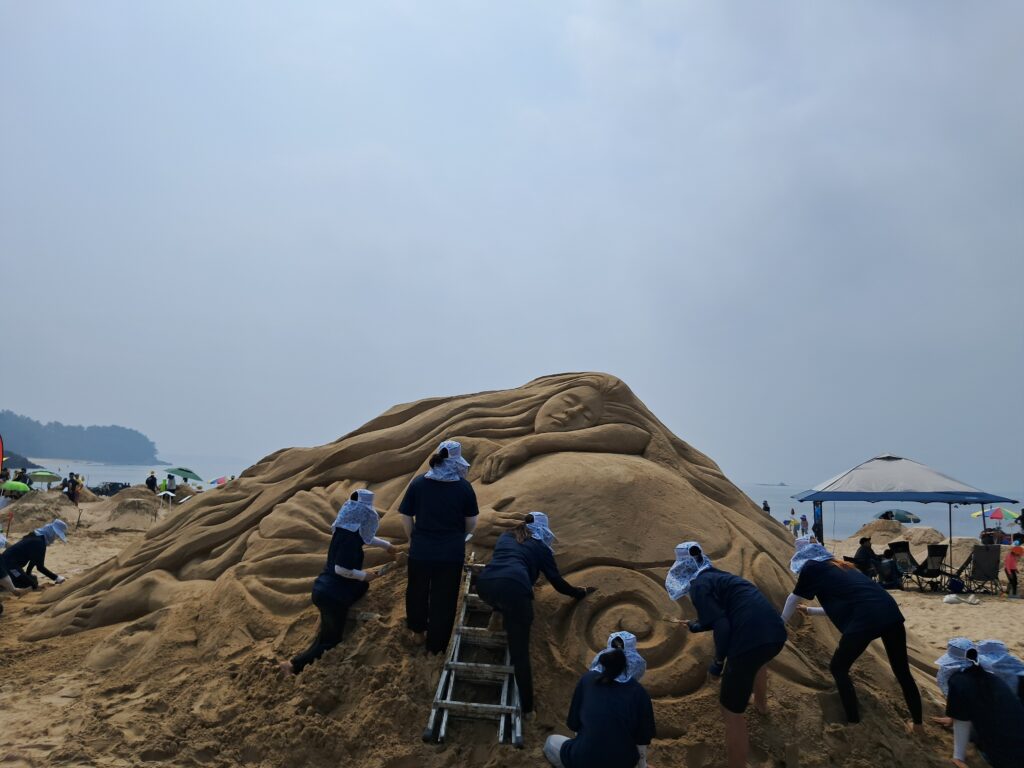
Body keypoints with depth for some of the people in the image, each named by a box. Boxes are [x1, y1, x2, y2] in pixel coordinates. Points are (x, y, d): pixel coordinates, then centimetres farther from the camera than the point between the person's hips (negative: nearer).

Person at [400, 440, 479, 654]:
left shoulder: (418, 482, -7)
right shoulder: (464, 486, -9)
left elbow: (406, 518, -2)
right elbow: (471, 523, -2)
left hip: (421, 550, 2)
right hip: (451, 553, -2)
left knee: (418, 590, 25)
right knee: (444, 598, 13)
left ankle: (418, 628, 49)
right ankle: (435, 646, 25)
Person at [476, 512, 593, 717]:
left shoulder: (506, 536, 33)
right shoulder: (540, 547, 24)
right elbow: (557, 581, 29)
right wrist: (579, 593, 47)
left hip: (485, 583, 3)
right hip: (514, 588, -3)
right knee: (520, 652, 4)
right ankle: (526, 707, 5)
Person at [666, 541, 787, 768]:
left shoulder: (699, 585, 0)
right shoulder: (720, 576, 24)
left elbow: (721, 626, -11)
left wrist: (718, 661, 3)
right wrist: (698, 626, 54)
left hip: (751, 641, -9)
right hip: (776, 633, 9)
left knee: (731, 711, 7)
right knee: (757, 659, 45)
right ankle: (761, 704, 69)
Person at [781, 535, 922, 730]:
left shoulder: (811, 567, 13)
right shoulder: (839, 566, 31)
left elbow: (793, 600, 25)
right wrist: (812, 611, 53)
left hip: (866, 619, -7)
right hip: (891, 612, 7)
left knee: (838, 669, 14)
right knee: (902, 671, 22)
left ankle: (854, 723, 15)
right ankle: (918, 723, 34)